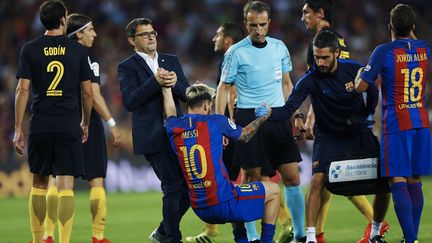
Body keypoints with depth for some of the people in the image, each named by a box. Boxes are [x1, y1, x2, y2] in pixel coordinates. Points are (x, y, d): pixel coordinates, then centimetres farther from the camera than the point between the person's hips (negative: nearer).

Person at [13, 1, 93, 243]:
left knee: (39, 184, 14)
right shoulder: (78, 50, 2)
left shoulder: (30, 49, 1)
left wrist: (18, 129, 0)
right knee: (66, 186, -3)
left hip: (40, 127, 1)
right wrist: (86, 123, 19)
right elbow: (87, 92, 5)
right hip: (69, 127, -1)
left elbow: (23, 90, -4)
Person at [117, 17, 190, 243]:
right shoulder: (128, 67, -1)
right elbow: (130, 101, -14)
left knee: (189, 186, 7)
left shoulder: (172, 61, 15)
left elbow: (187, 95, 8)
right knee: (173, 187, -9)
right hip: (153, 137, -6)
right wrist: (155, 82, -23)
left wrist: (176, 82, -13)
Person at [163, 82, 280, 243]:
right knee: (274, 191, 15)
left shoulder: (174, 129, 3)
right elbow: (244, 136, 12)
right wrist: (262, 118, 29)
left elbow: (170, 112, 29)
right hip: (223, 203, -6)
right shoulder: (216, 122, -7)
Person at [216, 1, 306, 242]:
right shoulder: (236, 52, -3)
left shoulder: (279, 47, 9)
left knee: (292, 177, 0)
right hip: (249, 118, -4)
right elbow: (224, 88, 1)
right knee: (252, 178, -3)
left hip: (279, 118, 4)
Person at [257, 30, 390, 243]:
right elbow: (288, 110, -26)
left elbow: (373, 92, 9)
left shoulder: (355, 70, -12)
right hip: (329, 136, -2)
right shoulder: (310, 80, -18)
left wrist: (367, 115, 3)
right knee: (317, 180, -23)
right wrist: (269, 113, -44)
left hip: (360, 134, 2)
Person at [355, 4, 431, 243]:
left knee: (398, 182, -8)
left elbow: (361, 87, -5)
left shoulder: (384, 51, -9)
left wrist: (360, 73, 14)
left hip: (396, 124, -5)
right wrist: (410, 32, 32)